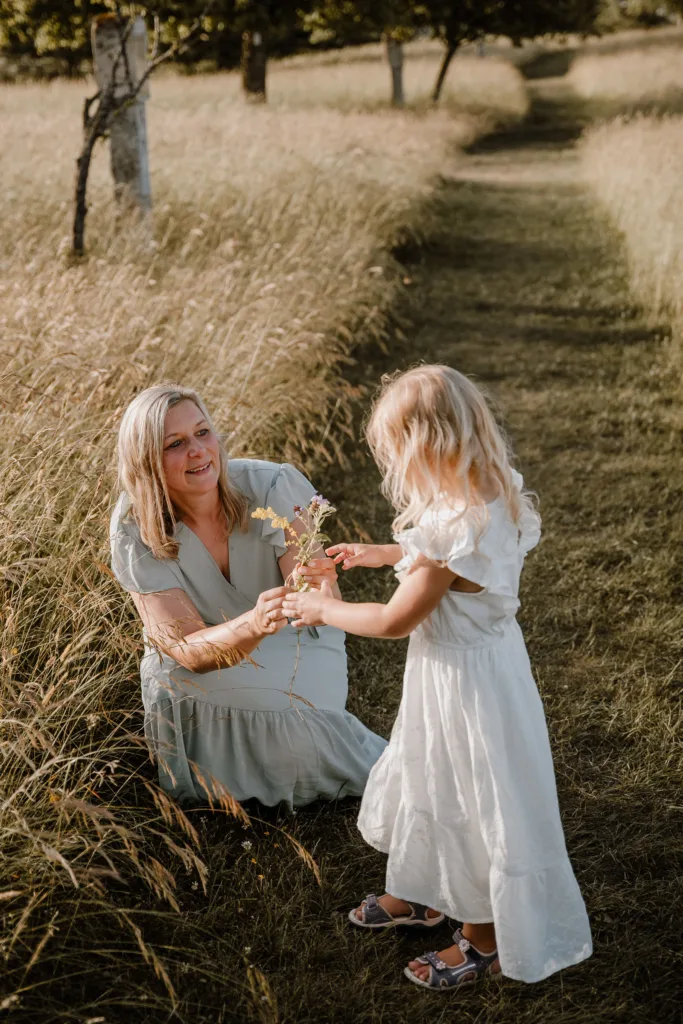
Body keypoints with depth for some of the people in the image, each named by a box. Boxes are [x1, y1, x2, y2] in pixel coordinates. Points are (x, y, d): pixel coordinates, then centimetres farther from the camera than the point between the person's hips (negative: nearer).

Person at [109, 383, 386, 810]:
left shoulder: (269, 487, -24)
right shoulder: (136, 531, -22)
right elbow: (186, 650, -28)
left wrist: (313, 584, -53)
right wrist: (253, 625, -49)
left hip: (294, 647, -1)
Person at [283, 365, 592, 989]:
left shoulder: (453, 527, -33)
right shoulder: (496, 497, -6)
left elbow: (393, 622, -23)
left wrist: (324, 610, -7)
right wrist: (385, 554, 19)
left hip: (461, 678, -9)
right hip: (489, 654, 9)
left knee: (470, 806, 11)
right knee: (431, 784, 27)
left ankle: (484, 942, 33)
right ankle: (422, 895, 50)